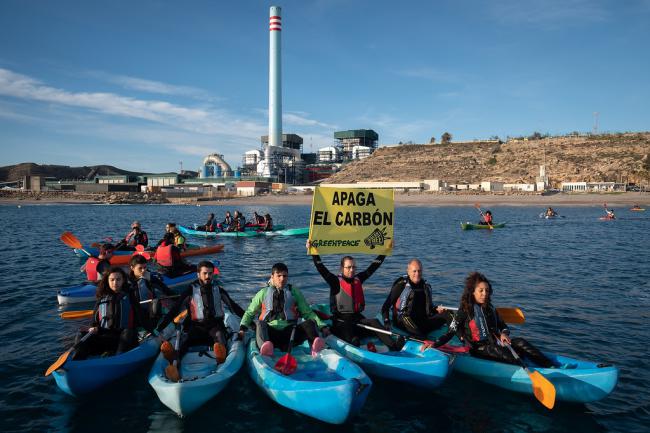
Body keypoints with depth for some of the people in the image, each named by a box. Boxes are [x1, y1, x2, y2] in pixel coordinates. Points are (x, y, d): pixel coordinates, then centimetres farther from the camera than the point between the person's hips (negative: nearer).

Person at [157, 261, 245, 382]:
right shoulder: (191, 291, 8)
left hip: (215, 325, 1)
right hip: (197, 326, 0)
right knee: (186, 340, -32)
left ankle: (221, 355, -66)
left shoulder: (218, 289, 14)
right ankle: (174, 361, -61)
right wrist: (159, 328, -4)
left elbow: (234, 307, 19)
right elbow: (175, 310, 5)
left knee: (219, 335, -34)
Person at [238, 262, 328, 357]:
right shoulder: (263, 293, 16)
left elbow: (307, 312, 18)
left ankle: (315, 346, -56)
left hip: (289, 332, 1)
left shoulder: (294, 292, 17)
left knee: (309, 323, -25)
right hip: (270, 332, -1)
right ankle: (265, 346, -62)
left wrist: (322, 326, 5)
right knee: (261, 324, -32)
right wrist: (242, 328, 2)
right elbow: (249, 313, 20)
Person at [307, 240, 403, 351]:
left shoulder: (358, 279, 15)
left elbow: (373, 267, 18)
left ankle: (392, 345, -36)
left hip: (357, 318, 4)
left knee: (374, 322, -23)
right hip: (341, 320, -4)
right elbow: (321, 269, -10)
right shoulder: (336, 281, 1)